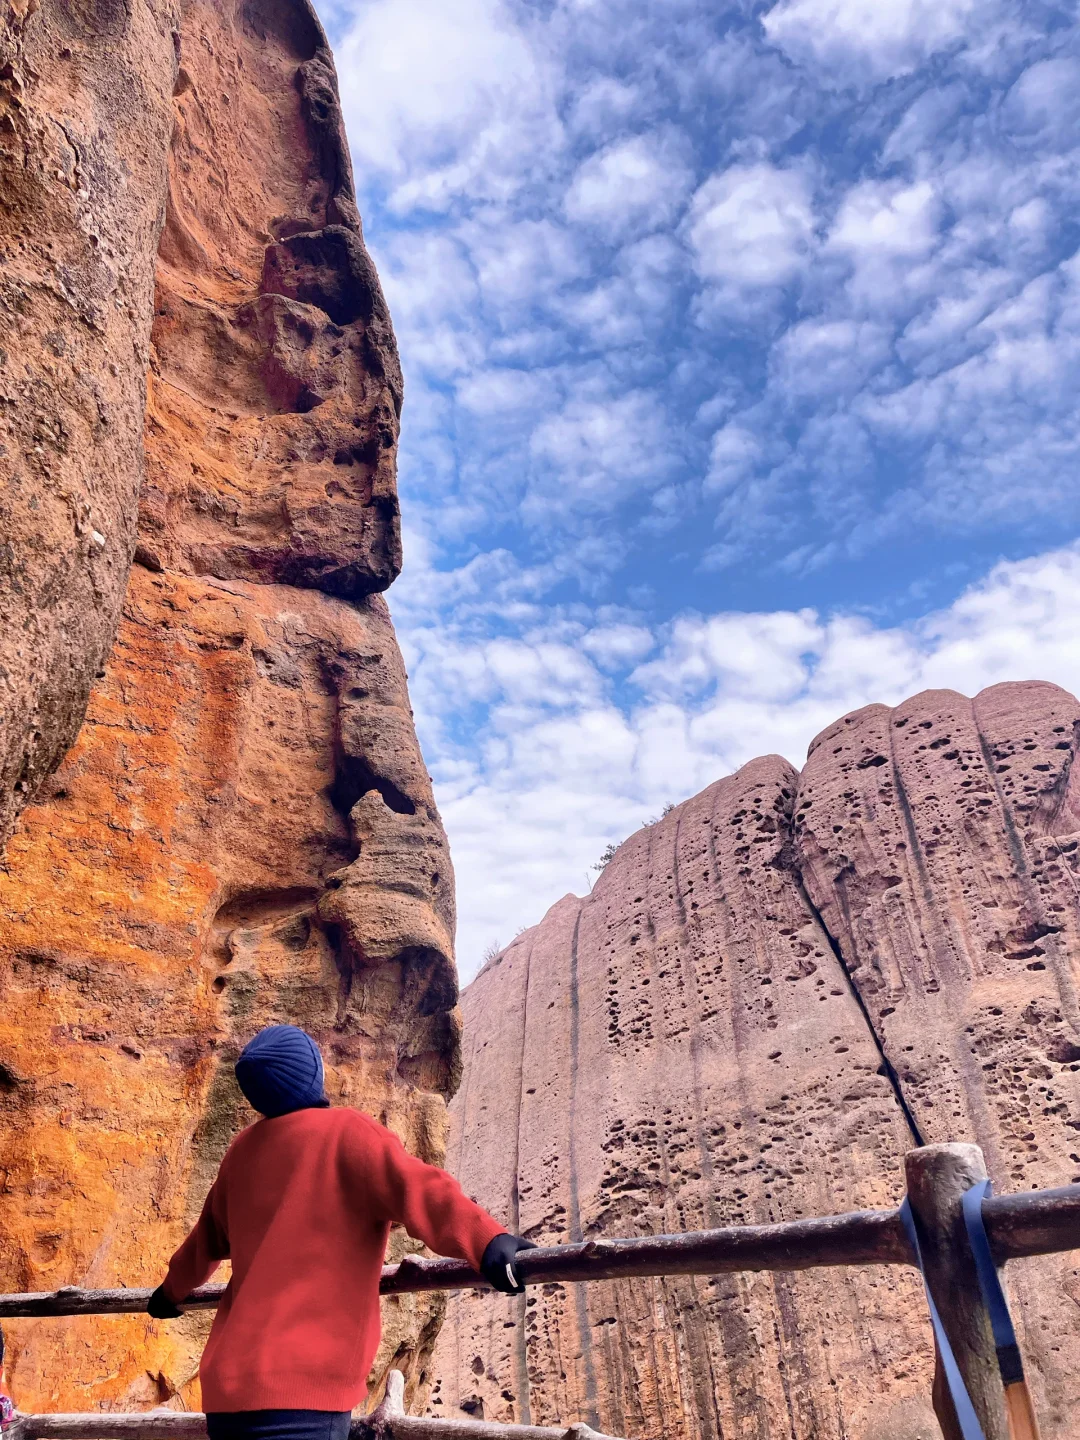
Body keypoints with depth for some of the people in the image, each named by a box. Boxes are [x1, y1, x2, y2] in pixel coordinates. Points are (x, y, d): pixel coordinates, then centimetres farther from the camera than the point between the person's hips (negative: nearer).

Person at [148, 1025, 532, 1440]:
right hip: (295, 1387, -8)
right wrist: (487, 1241, -39)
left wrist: (171, 1291, 47)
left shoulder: (242, 1149, 12)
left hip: (228, 1385, 8)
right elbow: (413, 1188, -26)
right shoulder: (346, 1131, -9)